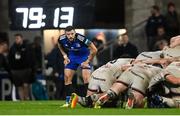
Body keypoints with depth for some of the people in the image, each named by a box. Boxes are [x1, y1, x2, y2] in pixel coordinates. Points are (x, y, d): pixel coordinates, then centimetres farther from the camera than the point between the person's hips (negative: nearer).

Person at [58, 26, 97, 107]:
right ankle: (68, 101, 5)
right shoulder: (62, 39, -21)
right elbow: (60, 46, 8)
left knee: (86, 78, -18)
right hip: (72, 56, 4)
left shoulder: (81, 39, -34)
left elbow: (94, 50, -24)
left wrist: (87, 61, -17)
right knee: (67, 77, -4)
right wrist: (65, 56, -2)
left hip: (84, 56, -4)